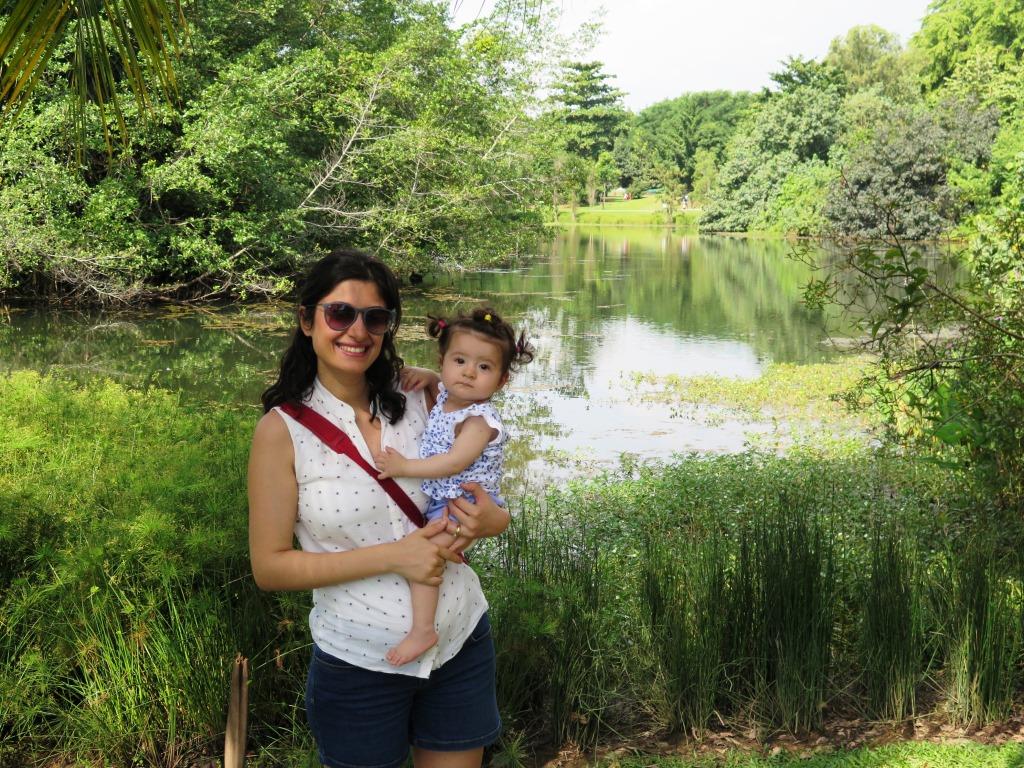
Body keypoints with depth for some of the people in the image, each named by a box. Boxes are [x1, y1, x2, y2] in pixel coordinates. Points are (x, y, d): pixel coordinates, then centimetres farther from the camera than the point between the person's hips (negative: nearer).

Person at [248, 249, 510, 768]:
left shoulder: (417, 403, -2)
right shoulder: (283, 430, -11)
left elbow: (469, 488, 10)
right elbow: (269, 567, -13)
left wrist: (491, 520, -15)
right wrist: (392, 556, -21)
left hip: (461, 643, 3)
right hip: (360, 663, -3)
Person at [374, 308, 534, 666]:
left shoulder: (480, 420, -20)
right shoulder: (445, 396, 5)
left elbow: (455, 463, -28)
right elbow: (439, 385, 30)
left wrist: (404, 467, -26)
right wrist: (426, 378, 9)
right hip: (435, 500, 10)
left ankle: (422, 630, -27)